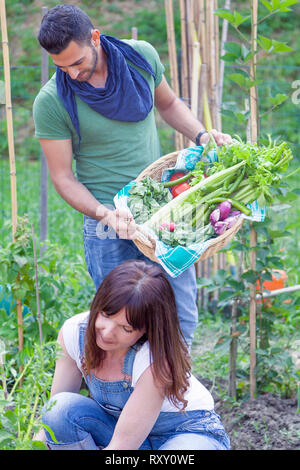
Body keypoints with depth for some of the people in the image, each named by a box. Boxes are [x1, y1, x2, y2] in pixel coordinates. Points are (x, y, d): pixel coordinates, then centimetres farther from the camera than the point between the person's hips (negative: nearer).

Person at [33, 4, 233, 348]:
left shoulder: (141, 56, -2)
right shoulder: (50, 103, -12)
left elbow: (168, 104, 18)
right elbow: (63, 178, -7)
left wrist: (202, 136, 1)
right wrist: (104, 213, -23)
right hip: (108, 220, -3)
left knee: (182, 320, 8)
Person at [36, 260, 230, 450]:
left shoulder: (158, 362, -33)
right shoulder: (73, 332, -16)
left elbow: (122, 444, -32)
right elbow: (53, 409, -8)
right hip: (124, 430, 5)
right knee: (62, 409, -25)